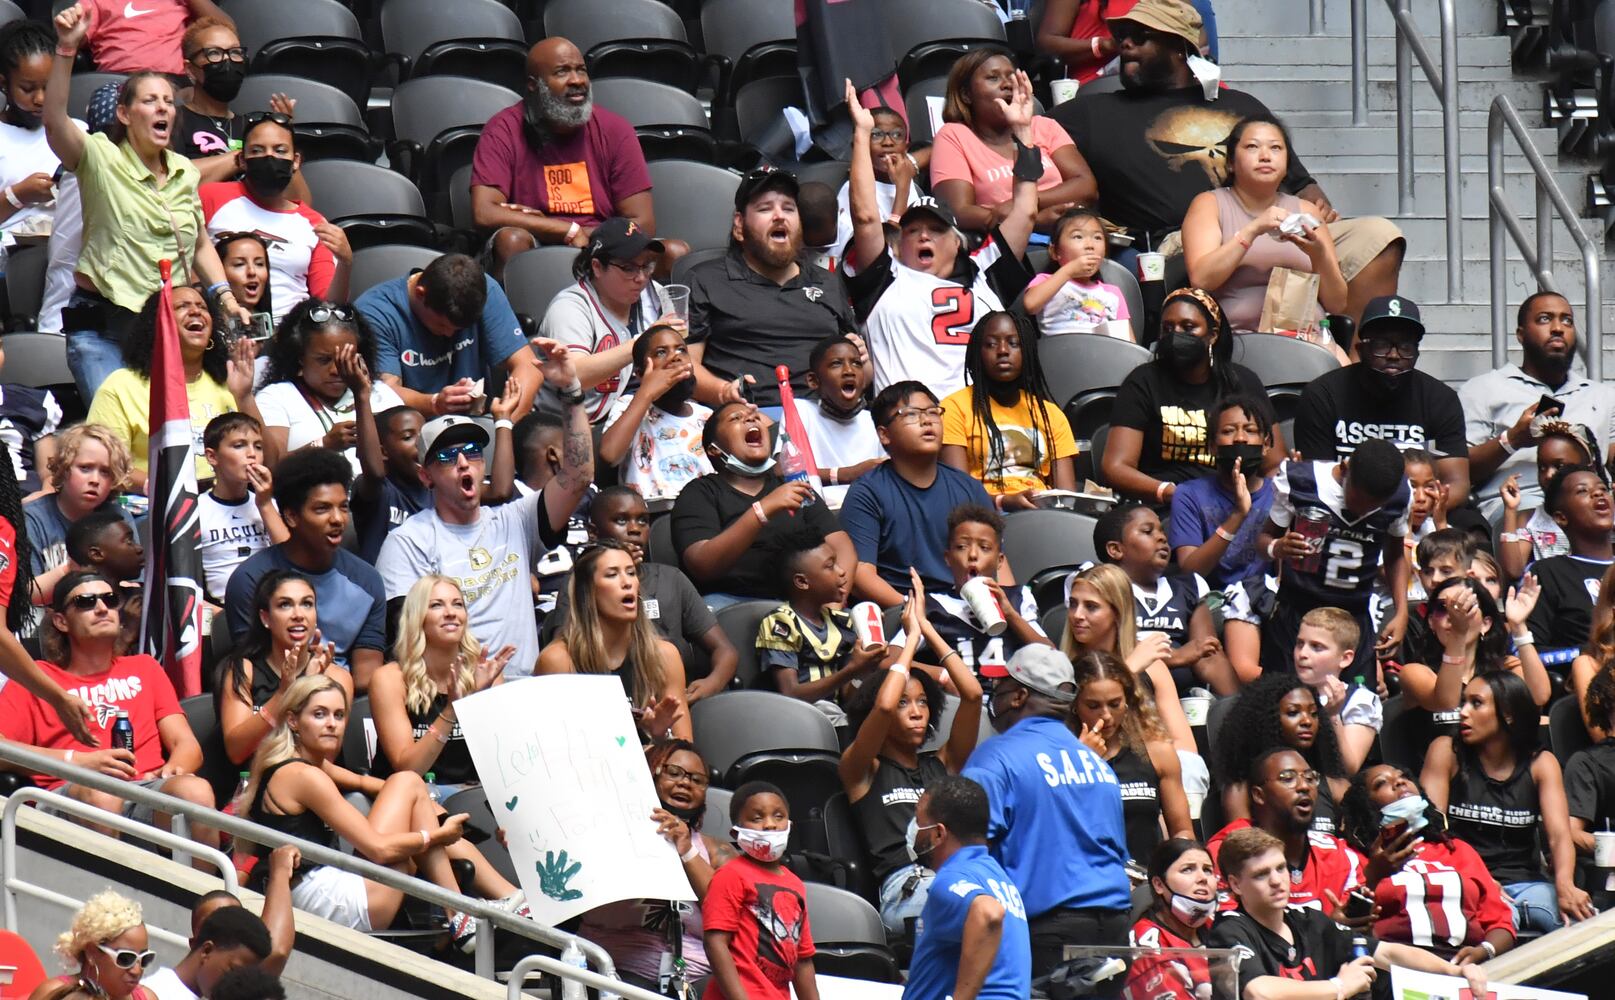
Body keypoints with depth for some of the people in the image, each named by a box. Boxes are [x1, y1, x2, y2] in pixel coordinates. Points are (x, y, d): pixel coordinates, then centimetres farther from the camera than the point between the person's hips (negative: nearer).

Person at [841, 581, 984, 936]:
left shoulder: (941, 765, 31)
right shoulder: (861, 770, 19)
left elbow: (972, 694, 21)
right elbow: (883, 706, 0)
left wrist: (928, 629, 24)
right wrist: (911, 637, 13)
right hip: (905, 890, -4)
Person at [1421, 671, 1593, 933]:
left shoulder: (1541, 764, 7)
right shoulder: (1447, 752, 3)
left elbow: (1559, 834, -6)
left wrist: (1565, 886, -30)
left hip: (1525, 882, 3)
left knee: (1579, 919, -30)